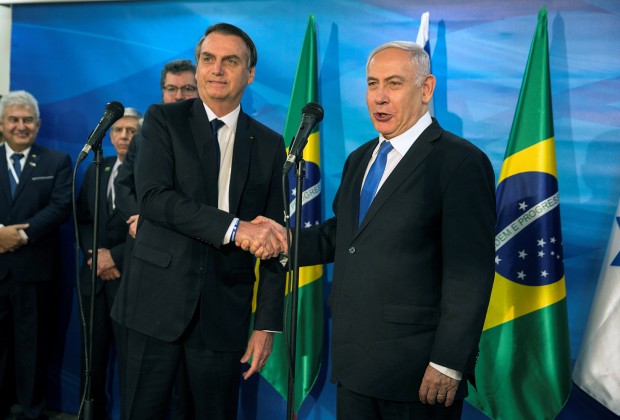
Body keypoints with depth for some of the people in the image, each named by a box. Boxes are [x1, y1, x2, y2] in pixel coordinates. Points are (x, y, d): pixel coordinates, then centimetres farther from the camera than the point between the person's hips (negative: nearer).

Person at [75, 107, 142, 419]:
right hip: (95, 277, 6)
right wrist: (95, 253, -4)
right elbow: (81, 220, 14)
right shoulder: (95, 171, 15)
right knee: (92, 356, 11)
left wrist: (115, 257, -13)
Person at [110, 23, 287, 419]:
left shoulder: (270, 144, 6)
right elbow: (153, 196, -14)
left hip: (225, 309, 1)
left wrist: (268, 324, 1)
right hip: (158, 300, -1)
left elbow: (275, 241, 6)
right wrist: (234, 228, -22)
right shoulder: (164, 120, 2)